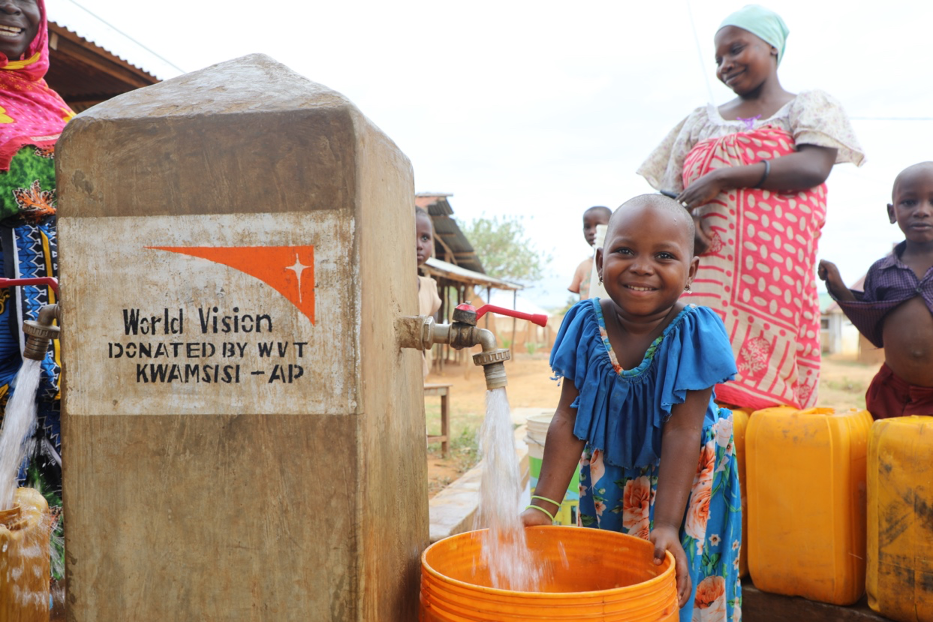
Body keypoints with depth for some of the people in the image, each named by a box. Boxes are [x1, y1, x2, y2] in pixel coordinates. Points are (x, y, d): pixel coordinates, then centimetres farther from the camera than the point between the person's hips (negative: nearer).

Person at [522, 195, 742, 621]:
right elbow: (568, 420, -14)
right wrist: (543, 506, -17)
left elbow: (682, 432, -23)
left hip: (685, 477, -2)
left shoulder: (693, 335, -23)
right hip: (609, 477, 3)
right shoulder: (587, 327, -16)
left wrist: (666, 524, -26)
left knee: (674, 585, 6)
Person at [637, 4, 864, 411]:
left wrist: (723, 177, -9)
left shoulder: (810, 107, 15)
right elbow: (670, 195, 15)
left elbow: (813, 167, -5)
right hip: (705, 281, 2)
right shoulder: (701, 122, 23)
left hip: (775, 275, -2)